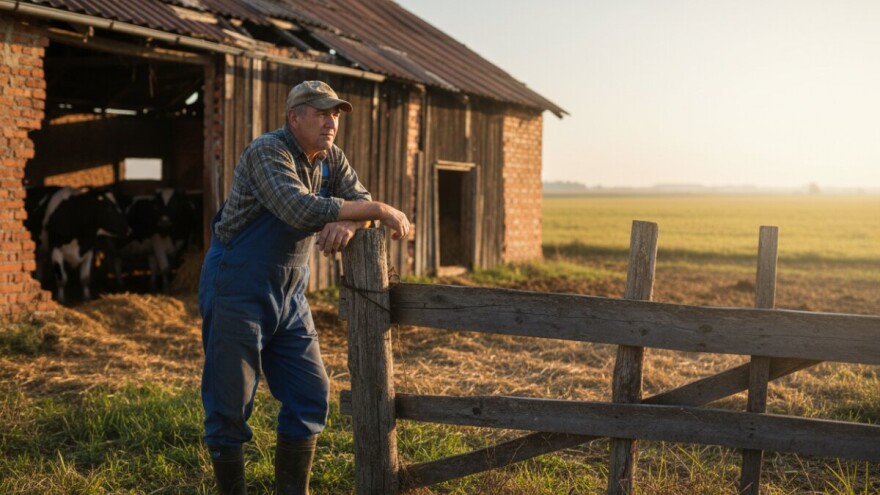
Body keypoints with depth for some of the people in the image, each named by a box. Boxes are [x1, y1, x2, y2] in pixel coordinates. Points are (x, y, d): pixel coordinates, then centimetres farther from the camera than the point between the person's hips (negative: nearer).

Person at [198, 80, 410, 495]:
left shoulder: (331, 159, 5)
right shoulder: (267, 152, -19)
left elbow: (361, 202, -2)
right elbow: (302, 210, -33)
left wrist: (347, 224, -27)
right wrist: (380, 210, -32)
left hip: (288, 294, 7)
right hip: (236, 291, -7)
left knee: (310, 396, 7)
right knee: (230, 405, -1)